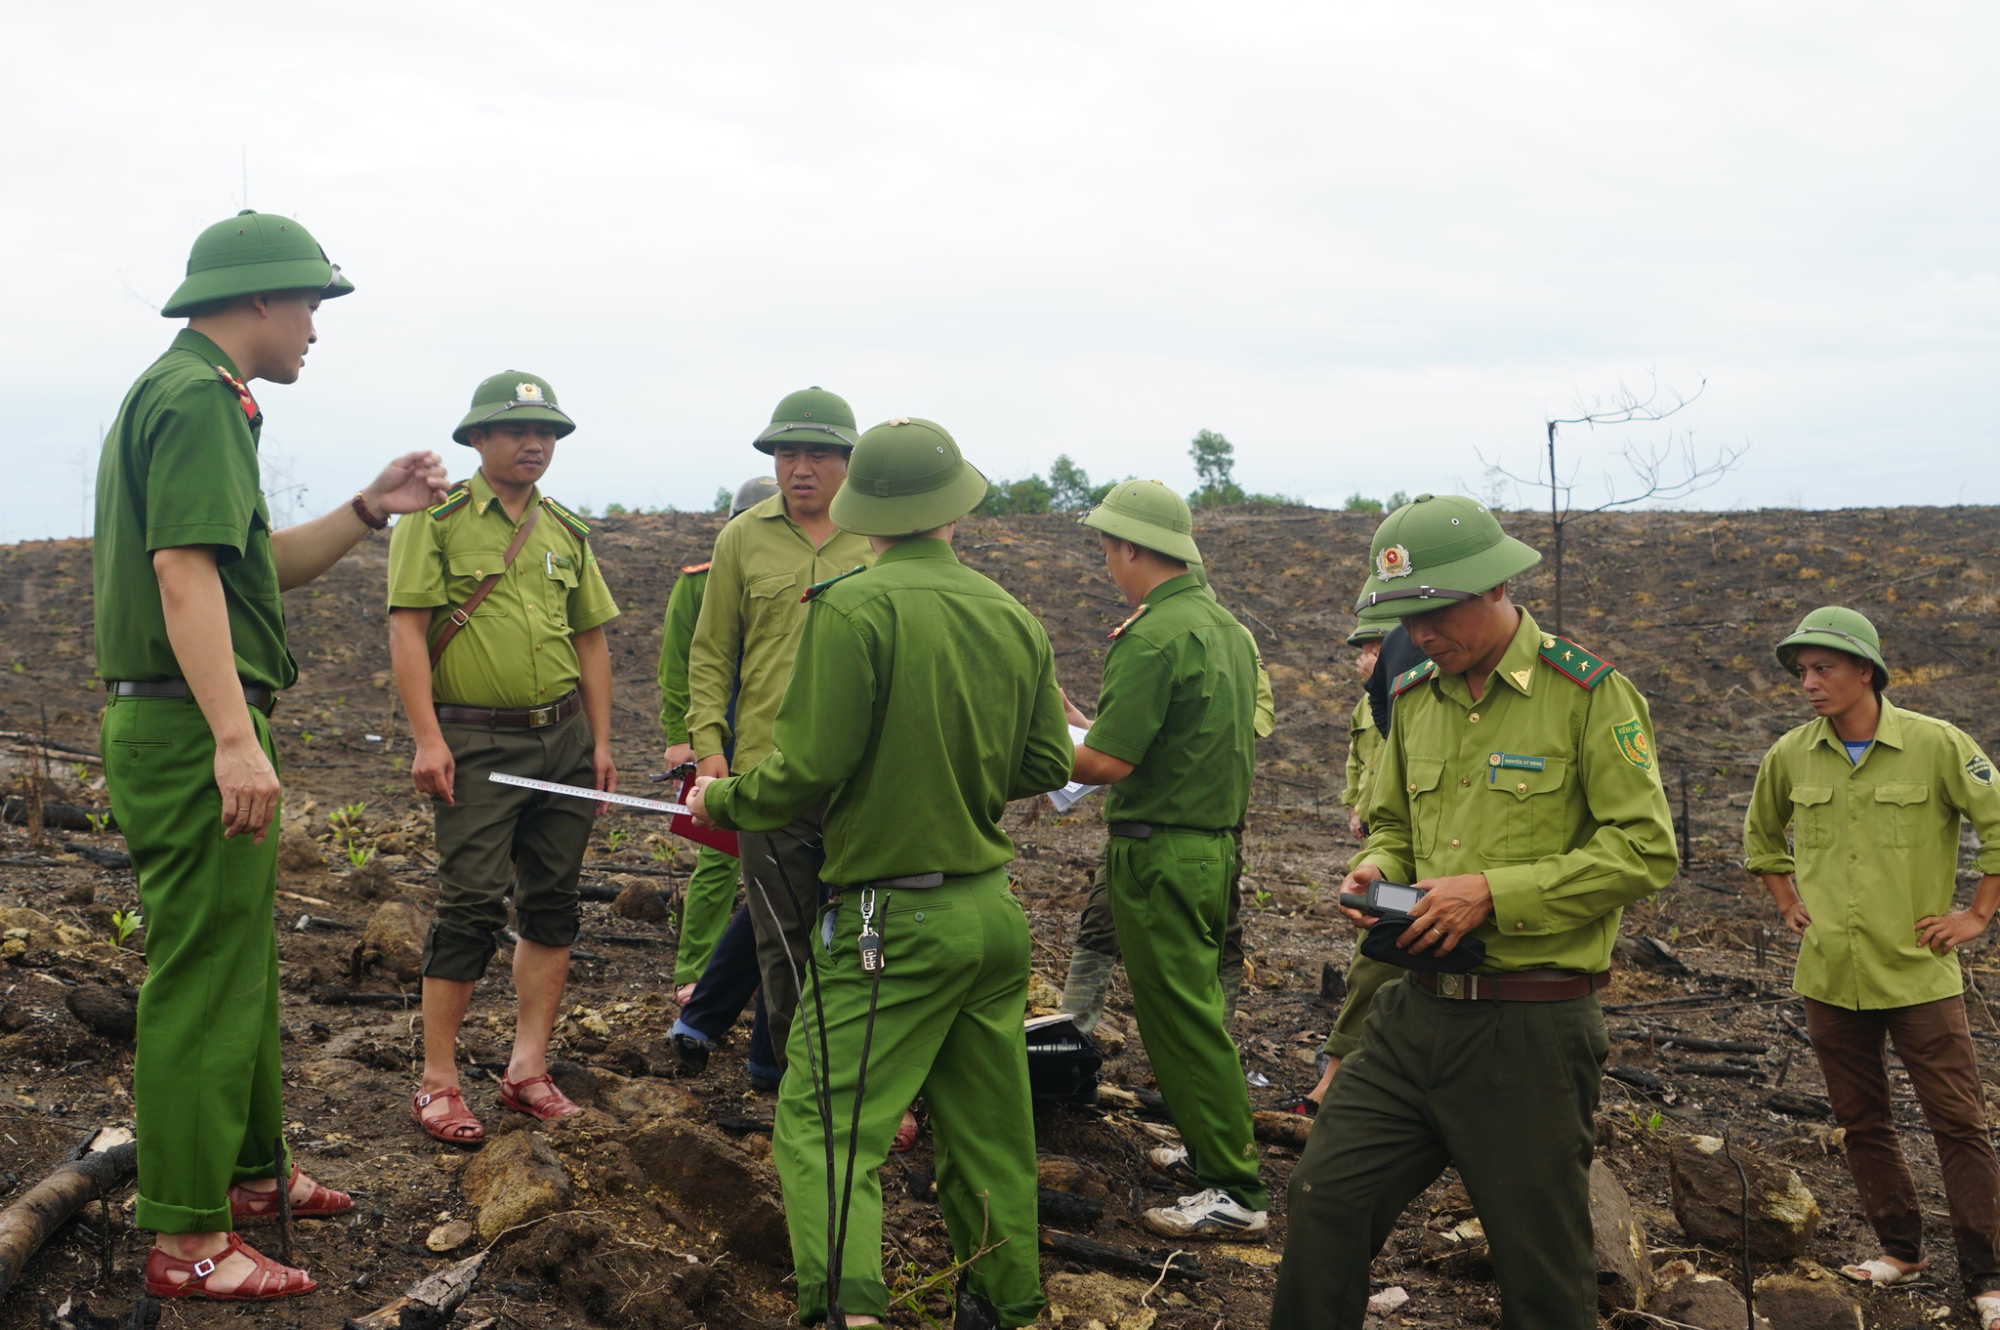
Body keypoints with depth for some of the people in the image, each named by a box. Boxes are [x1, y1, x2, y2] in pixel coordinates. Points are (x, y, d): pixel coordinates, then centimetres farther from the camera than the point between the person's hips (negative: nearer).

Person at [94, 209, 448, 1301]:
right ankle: (185, 1240, 0)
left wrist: (368, 511, 12)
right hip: (192, 729, -11)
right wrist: (235, 738, -28)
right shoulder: (198, 395, -13)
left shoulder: (184, 393, 20)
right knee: (203, 975, -6)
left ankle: (249, 1169, 33)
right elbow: (183, 568, -23)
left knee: (241, 962, 20)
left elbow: (259, 566, 22)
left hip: (185, 729, 11)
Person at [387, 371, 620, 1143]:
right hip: (477, 742, -6)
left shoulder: (567, 532, 14)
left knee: (552, 903, 7)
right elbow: (406, 629, -9)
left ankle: (528, 1069, 15)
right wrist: (427, 739, -16)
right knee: (472, 905, -7)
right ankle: (438, 1081, 2)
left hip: (564, 739, 6)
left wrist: (601, 743, 11)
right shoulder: (436, 521, -3)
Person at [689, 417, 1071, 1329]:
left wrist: (724, 801, 2)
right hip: (994, 911, 6)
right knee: (989, 1129, 17)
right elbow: (1045, 766, 10)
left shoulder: (852, 608, -14)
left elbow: (811, 765, -16)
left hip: (893, 919, -6)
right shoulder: (1013, 617, 4)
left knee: (820, 1124, -3)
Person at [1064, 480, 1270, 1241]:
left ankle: (1235, 1192, 1)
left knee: (1179, 1018, -2)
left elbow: (1109, 763, -23)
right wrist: (1090, 724, 19)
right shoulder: (1226, 627, 9)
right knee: (1197, 1002, 21)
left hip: (1161, 852, -9)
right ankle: (1213, 1146, 31)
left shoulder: (1154, 638, -20)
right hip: (1218, 841, 9)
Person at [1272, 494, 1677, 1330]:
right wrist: (1378, 869, -1)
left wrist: (1494, 893, -20)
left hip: (1531, 1031, -5)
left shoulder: (1588, 693, -10)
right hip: (1416, 1014, 6)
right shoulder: (1415, 697, 9)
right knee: (1323, 1200, 3)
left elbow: (1644, 850, -15)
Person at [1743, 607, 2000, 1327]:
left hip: (1918, 973, -4)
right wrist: (1787, 904, 12)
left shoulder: (1937, 745, -10)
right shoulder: (1789, 756, 2)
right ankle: (1900, 1248, 29)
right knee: (1862, 1123, 13)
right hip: (1829, 976, 4)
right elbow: (1761, 834, 21)